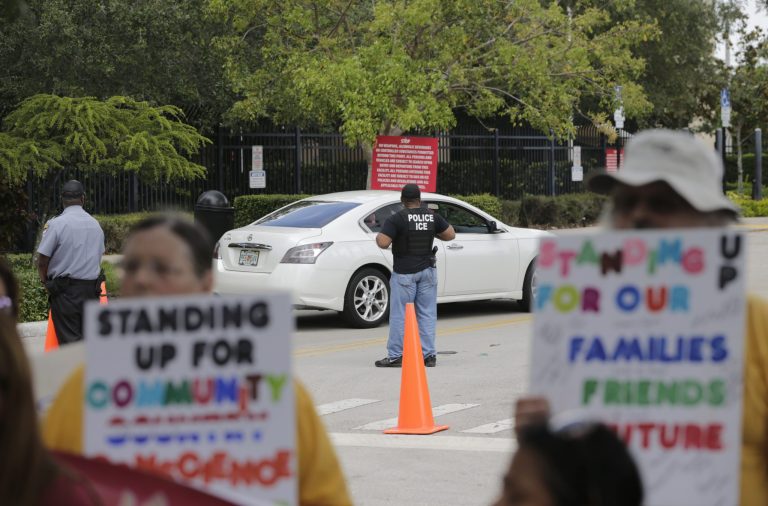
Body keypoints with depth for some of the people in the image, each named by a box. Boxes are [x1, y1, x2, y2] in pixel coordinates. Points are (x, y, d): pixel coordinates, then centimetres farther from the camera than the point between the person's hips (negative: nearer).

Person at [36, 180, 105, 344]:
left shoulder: (56, 224, -10)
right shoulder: (95, 224, 8)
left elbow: (42, 260, -9)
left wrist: (45, 281, 8)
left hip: (65, 292, -5)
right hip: (92, 290, 5)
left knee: (69, 339, -4)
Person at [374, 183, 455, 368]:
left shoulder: (397, 219, -12)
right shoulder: (432, 217, 3)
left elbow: (383, 243, -19)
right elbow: (450, 234, 10)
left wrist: (378, 236, 2)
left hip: (405, 273, -4)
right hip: (427, 270, 4)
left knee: (399, 315, 1)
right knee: (427, 314, 8)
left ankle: (395, 356, 3)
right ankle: (428, 355, 9)